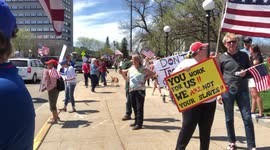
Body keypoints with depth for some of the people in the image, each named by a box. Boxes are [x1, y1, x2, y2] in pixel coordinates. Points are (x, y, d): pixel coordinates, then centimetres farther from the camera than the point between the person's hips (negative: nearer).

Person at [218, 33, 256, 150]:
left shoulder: (244, 55, 7)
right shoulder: (221, 58, 2)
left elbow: (251, 73, 12)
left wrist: (245, 74, -11)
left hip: (242, 90, 1)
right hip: (227, 91, 0)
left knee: (247, 118, -2)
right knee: (229, 119, 9)